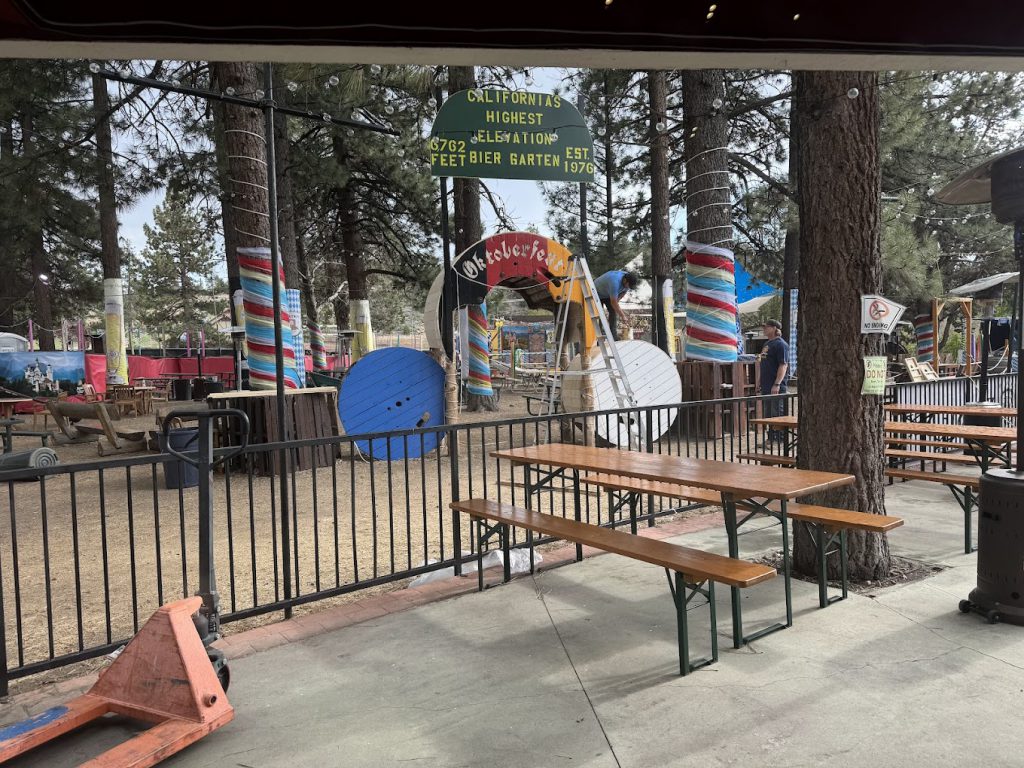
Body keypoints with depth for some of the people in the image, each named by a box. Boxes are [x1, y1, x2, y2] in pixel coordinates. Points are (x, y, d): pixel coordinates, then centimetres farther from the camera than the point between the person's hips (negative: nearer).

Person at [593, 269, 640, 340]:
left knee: (614, 311, -5)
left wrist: (616, 301, -9)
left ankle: (614, 338, 0)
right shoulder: (615, 282, -43)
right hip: (598, 293, -7)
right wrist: (623, 316, -34)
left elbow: (623, 292, 3)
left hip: (609, 294, 7)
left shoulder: (629, 279, -19)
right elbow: (613, 302, -39)